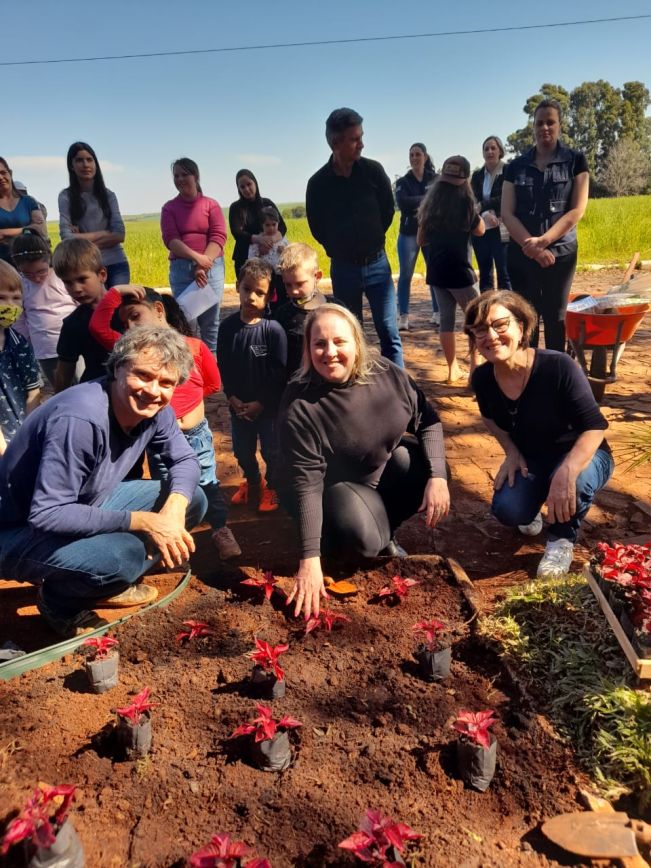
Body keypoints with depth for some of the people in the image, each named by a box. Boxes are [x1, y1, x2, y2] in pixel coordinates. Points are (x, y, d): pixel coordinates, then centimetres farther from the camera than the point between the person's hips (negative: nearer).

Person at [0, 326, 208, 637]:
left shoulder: (155, 410, -10)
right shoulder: (80, 418, -34)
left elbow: (185, 459, 2)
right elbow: (47, 514, -34)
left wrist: (174, 508, -20)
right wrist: (144, 521, -33)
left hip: (86, 508, 8)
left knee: (193, 501, -1)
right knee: (126, 554, -35)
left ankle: (104, 582, 14)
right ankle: (60, 600, 0)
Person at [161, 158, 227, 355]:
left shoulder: (211, 204, 7)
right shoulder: (169, 207, 9)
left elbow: (218, 237, -2)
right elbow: (170, 239, -3)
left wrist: (203, 266, -14)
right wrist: (197, 257, -18)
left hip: (211, 268, -1)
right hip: (181, 268, 1)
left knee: (211, 322, 0)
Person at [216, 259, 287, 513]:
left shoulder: (273, 329, -16)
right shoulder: (228, 326, -5)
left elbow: (279, 372, -15)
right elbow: (223, 366, 1)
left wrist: (261, 402, -14)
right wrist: (231, 396, -7)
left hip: (268, 405, -4)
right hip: (238, 404, 4)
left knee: (271, 450, 11)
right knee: (242, 449, 19)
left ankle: (271, 486, 36)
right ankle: (252, 481, 44)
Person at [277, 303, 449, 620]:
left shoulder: (386, 373, -17)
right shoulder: (299, 405, -28)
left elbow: (428, 421, -7)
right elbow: (306, 481, -29)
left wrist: (437, 476, -23)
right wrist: (310, 559, -32)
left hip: (387, 468, 5)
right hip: (337, 484, -5)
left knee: (426, 468, -20)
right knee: (363, 540, -30)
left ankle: (384, 532, 6)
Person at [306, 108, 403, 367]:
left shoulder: (373, 170, -5)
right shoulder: (318, 183, -7)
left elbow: (388, 211, 6)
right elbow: (317, 229, 4)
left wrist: (371, 240, 9)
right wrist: (340, 249, 8)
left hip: (377, 263, 0)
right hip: (343, 267, 0)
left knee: (389, 333, -2)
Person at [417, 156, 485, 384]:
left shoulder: (430, 203, 5)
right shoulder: (464, 201, -10)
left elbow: (420, 240, 13)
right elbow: (480, 230, 5)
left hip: (436, 271, 5)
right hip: (458, 270, -5)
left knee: (446, 318, 10)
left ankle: (453, 370, 13)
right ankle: (474, 369, 3)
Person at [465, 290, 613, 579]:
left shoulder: (558, 367, -30)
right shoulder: (482, 378, -15)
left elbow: (594, 426, -27)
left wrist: (566, 472, -43)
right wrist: (512, 452, -7)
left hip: (581, 455, -3)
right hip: (529, 461, 3)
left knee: (574, 480, -38)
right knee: (508, 510, -25)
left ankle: (562, 538, -4)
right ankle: (533, 505, 15)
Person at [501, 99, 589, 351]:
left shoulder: (575, 161, 3)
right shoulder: (516, 166, 7)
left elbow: (577, 210, -5)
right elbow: (507, 213, -1)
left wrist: (543, 241, -16)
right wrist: (532, 246, -13)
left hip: (560, 253, -1)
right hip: (521, 253, 1)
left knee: (555, 317, 4)